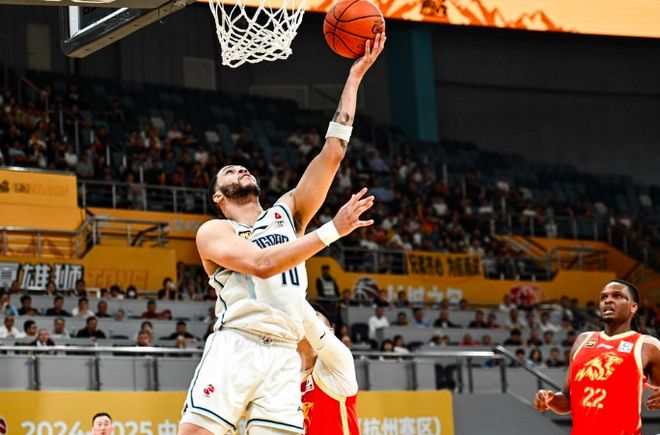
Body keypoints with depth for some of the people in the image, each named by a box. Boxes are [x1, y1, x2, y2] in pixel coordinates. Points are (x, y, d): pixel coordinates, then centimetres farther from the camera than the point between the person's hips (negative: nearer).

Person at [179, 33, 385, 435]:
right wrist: (333, 229, -11)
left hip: (283, 357, 4)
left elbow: (333, 153, 17)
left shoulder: (286, 213, 24)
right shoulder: (213, 232, 9)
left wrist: (355, 76, 13)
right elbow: (262, 263, -11)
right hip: (234, 347, -4)